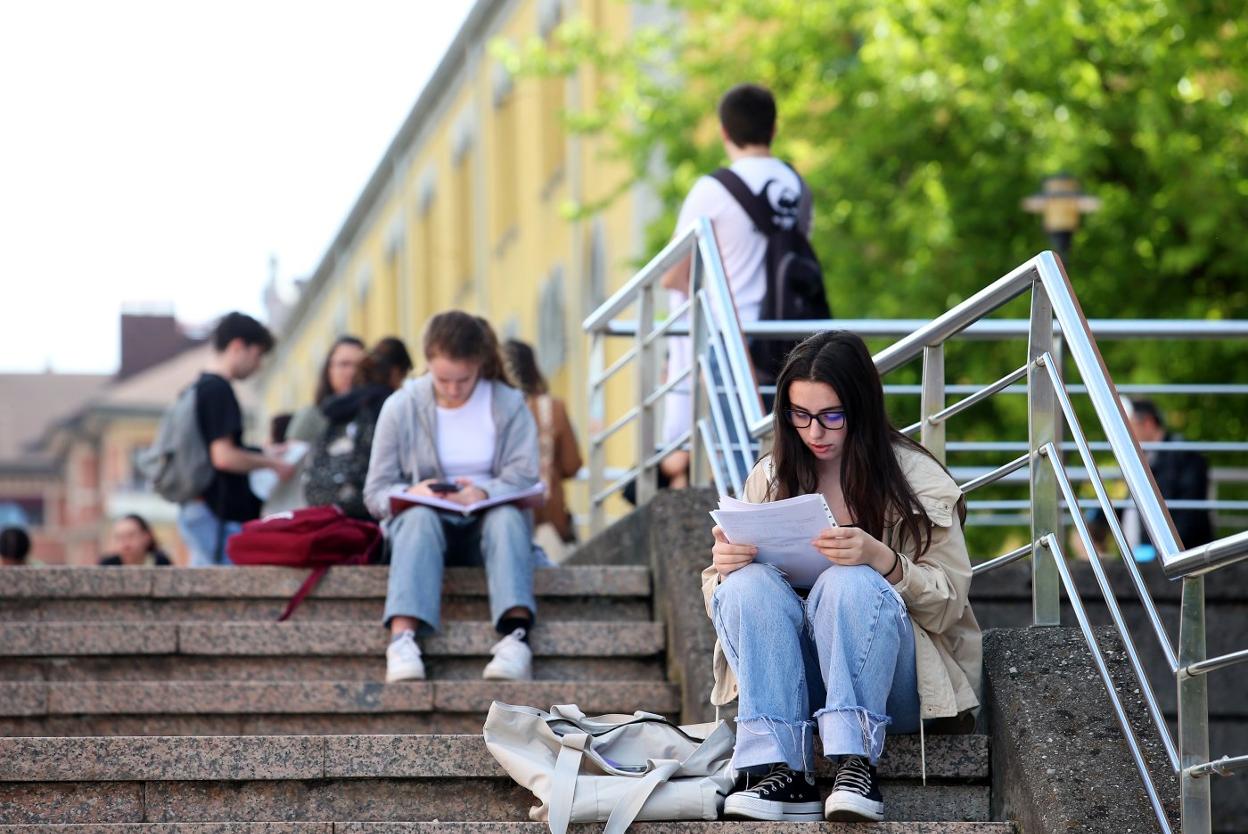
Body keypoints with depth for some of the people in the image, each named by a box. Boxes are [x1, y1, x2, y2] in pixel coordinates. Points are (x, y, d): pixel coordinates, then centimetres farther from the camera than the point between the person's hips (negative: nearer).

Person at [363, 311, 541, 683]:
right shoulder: (400, 408, 0)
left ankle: (516, 635, -54)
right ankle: (402, 637, -55)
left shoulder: (509, 405, 0)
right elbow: (376, 491, -3)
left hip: (487, 525, 0)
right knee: (419, 516, -35)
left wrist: (485, 493, -31)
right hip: (425, 527, 0)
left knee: (507, 516, -34)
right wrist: (411, 493, -26)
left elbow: (524, 478, -10)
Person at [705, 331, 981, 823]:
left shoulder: (915, 477, -2)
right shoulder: (771, 477, 8)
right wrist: (724, 567, -16)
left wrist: (882, 559, -27)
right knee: (748, 583, -26)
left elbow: (949, 602, -8)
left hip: (890, 683, -3)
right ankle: (781, 773, -38)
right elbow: (721, 599, 9)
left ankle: (856, 765, -40)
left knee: (850, 583, -32)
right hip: (794, 681, 3)